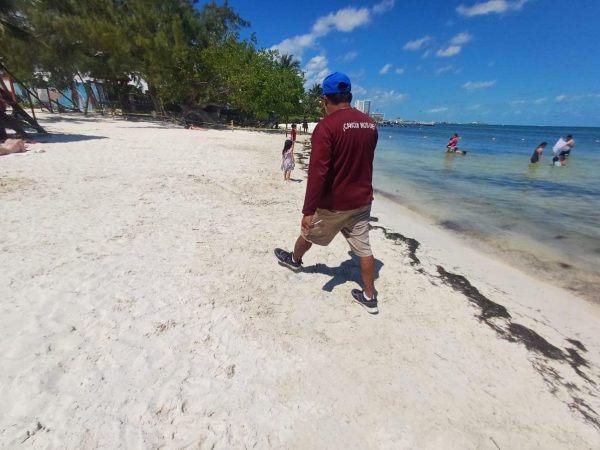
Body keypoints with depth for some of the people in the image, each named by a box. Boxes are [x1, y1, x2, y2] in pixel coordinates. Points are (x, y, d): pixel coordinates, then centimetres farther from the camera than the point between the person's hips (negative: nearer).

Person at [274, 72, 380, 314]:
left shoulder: (327, 126, -18)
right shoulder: (370, 124, 4)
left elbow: (317, 172, -25)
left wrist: (308, 210, -24)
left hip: (334, 202, -5)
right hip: (362, 200, 6)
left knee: (309, 232, 20)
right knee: (363, 248, 12)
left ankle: (294, 260, 47)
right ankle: (369, 297, 22)